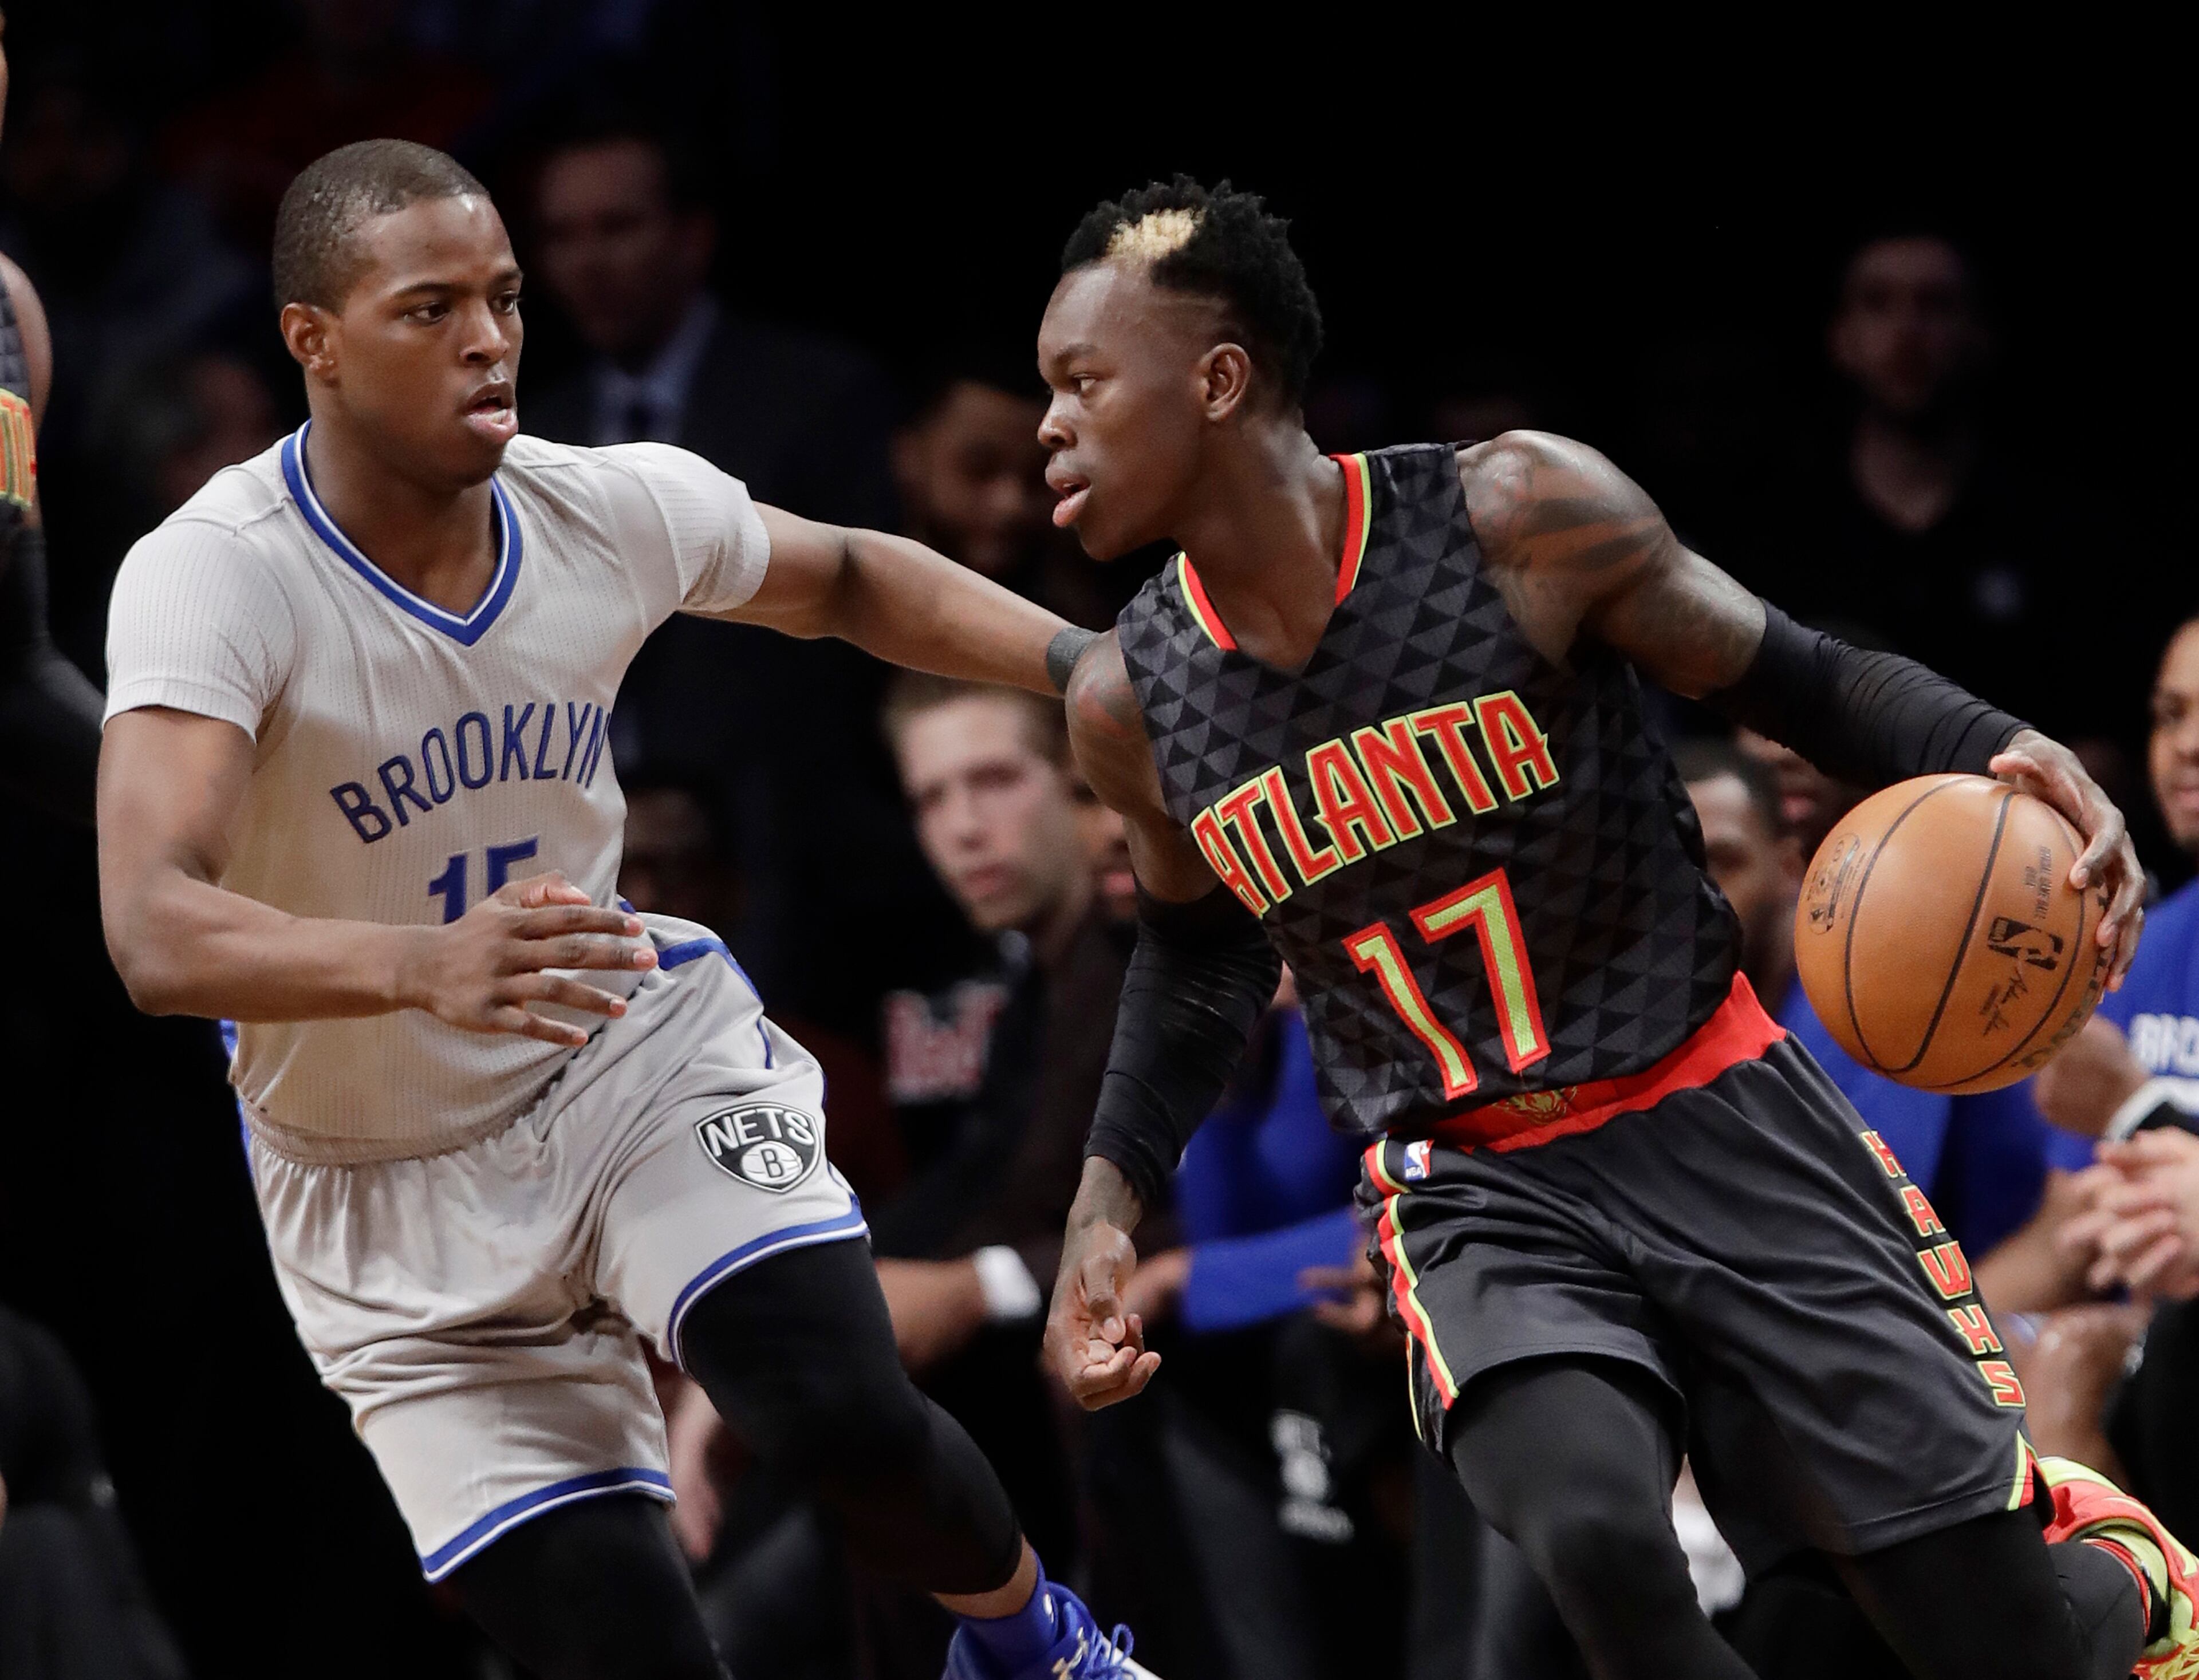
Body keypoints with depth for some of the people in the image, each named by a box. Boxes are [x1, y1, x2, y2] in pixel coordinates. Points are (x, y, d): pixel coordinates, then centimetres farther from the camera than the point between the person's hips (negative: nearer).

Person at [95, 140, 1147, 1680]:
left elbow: (847, 580, 12)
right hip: (395, 1191, -2)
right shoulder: (213, 582, -27)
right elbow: (157, 934, -42)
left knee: (843, 1418, -22)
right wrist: (424, 965, -59)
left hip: (637, 1041, 2)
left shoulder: (613, 510, -12)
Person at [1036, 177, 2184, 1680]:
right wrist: (1110, 1200, 6)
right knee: (1600, 1549, -31)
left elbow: (1801, 681, -6)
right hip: (1477, 1199, 2)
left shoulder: (1519, 519, -14)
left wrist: (2002, 754, -26)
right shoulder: (1133, 706, -2)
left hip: (1716, 1119, -2)